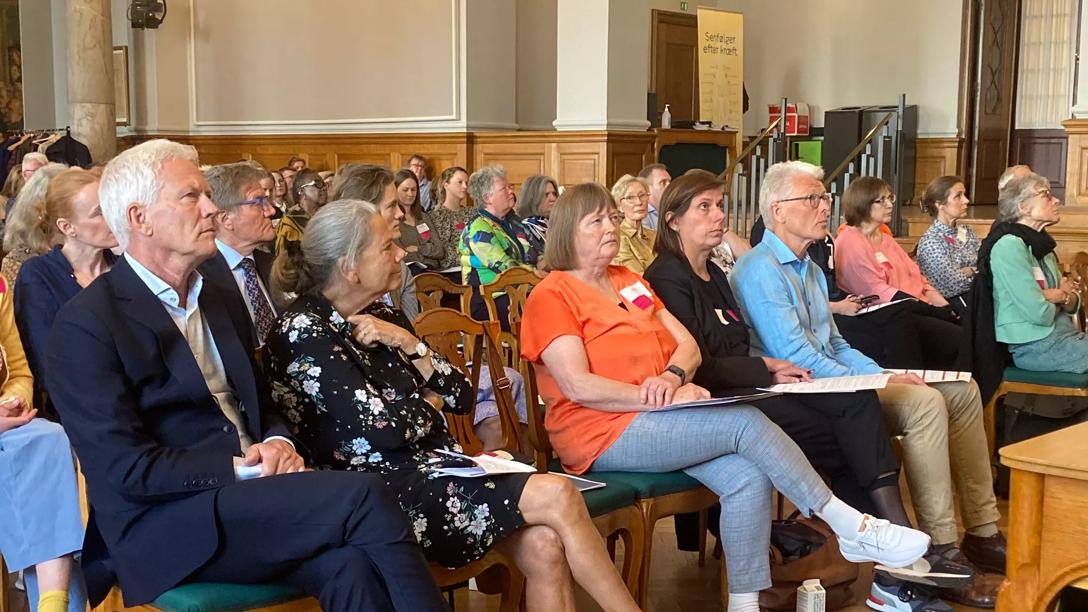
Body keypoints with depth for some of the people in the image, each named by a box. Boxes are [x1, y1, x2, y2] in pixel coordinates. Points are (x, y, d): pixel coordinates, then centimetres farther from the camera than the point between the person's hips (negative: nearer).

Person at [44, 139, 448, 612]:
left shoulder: (212, 299, 17)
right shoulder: (85, 325, -7)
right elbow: (127, 469, -13)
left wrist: (277, 444, -1)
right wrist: (239, 468, -16)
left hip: (242, 500, 6)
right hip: (164, 526, -6)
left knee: (347, 564, -27)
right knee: (363, 496, -25)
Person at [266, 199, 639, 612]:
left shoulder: (379, 315, 12)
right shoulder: (304, 332, -12)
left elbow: (461, 397, 9)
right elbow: (384, 429, -20)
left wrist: (408, 343, -6)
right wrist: (428, 403, 1)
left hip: (432, 464, 7)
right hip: (383, 490, -7)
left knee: (544, 545, -15)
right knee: (557, 496, -16)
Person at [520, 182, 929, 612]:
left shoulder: (630, 282, 18)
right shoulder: (552, 296, -5)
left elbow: (688, 346, 10)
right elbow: (578, 387, -17)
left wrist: (672, 376, -14)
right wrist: (660, 399, -21)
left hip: (655, 418, 8)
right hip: (604, 435, -7)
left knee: (748, 476, -17)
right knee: (746, 422, -21)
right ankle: (852, 528, -12)